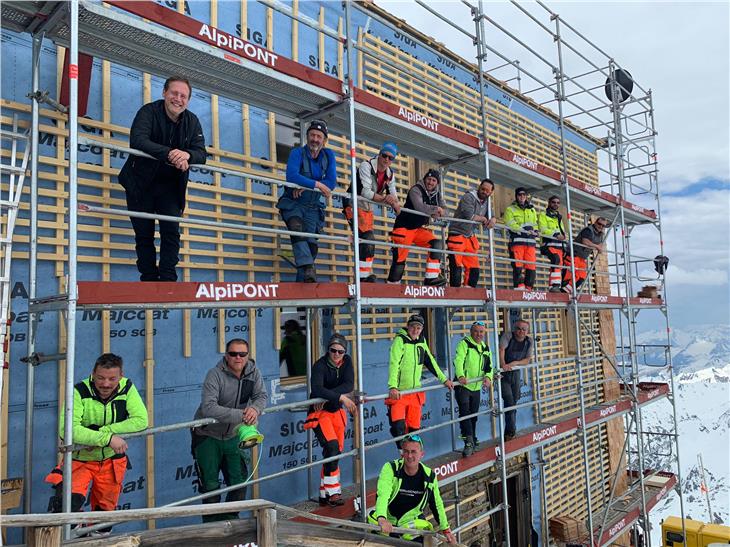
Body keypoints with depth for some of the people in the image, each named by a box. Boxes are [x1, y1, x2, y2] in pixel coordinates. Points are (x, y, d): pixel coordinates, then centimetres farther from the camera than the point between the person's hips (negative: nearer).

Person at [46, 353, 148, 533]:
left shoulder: (127, 388, -14)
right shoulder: (80, 392, -23)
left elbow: (141, 421, -21)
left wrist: (103, 431, -28)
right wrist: (108, 438, -37)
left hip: (112, 460, 3)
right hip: (80, 458, -3)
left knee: (105, 509, 16)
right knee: (70, 500, -25)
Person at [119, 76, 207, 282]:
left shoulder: (192, 122, 1)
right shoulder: (149, 111, -11)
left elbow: (201, 153, -9)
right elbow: (137, 140, -29)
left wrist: (187, 155, -33)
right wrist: (169, 153, -42)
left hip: (170, 186, 3)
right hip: (141, 183, -2)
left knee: (171, 232, -6)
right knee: (144, 234, 2)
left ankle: (168, 278, -2)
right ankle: (149, 279, 10)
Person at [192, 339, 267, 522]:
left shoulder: (253, 371, -7)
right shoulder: (215, 374, -24)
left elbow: (261, 396, -6)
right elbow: (208, 408, -34)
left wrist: (255, 408, -31)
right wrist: (241, 415, -38)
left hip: (232, 436, 5)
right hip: (208, 436, -5)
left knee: (239, 480, 9)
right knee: (211, 485, 3)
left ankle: (231, 518, 30)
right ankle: (212, 524, 22)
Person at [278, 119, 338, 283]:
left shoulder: (328, 155, 4)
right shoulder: (298, 153, -9)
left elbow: (331, 182, -9)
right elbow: (292, 176, -27)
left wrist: (305, 186, -18)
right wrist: (317, 184, -23)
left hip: (312, 207, 4)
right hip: (292, 203, -4)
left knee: (311, 243, -6)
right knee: (297, 229, -31)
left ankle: (303, 281, 0)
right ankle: (308, 269, -42)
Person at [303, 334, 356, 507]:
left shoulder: (347, 361, -3)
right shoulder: (320, 366, -19)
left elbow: (349, 385, -15)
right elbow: (317, 389, -35)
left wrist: (328, 395, -26)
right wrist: (341, 397, -42)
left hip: (337, 411, 6)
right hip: (320, 413, -6)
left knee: (337, 452, 6)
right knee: (332, 447, -21)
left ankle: (324, 494, 17)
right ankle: (331, 492, -9)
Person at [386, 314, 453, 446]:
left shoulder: (422, 341, 8)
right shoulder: (400, 340, -12)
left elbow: (430, 362, 18)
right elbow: (394, 364, -22)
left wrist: (444, 379, 18)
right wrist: (392, 387, -33)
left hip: (415, 393, 6)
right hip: (399, 393, -6)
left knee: (414, 427, 8)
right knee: (398, 427, -15)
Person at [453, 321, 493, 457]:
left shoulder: (486, 348, 13)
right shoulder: (464, 343, -9)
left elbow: (489, 366, 8)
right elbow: (458, 360, -23)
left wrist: (488, 377, -15)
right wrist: (461, 376, -41)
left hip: (476, 387, 7)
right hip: (462, 386, -6)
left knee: (473, 416, 17)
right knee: (465, 413, -17)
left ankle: (472, 443, 31)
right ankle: (469, 442, -16)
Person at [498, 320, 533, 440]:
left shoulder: (529, 341, 0)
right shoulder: (507, 336, -15)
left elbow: (527, 360, 0)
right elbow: (501, 350, -31)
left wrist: (515, 363, -19)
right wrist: (503, 364, -48)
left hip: (516, 373, 5)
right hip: (503, 374, -5)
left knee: (514, 402, 11)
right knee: (509, 402, -13)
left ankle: (508, 434, 23)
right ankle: (511, 433, -6)